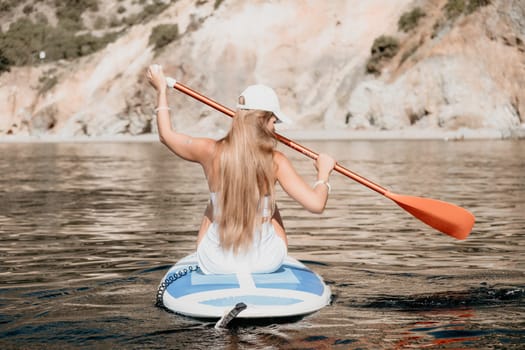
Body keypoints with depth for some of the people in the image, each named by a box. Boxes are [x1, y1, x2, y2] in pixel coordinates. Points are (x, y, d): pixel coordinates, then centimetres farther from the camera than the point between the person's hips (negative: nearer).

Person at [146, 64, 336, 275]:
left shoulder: (210, 152, -10)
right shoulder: (275, 161, -16)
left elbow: (167, 135, 8)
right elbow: (316, 204, -20)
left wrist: (161, 90, 20)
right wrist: (324, 172, 0)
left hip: (215, 264, 1)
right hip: (266, 262, -1)